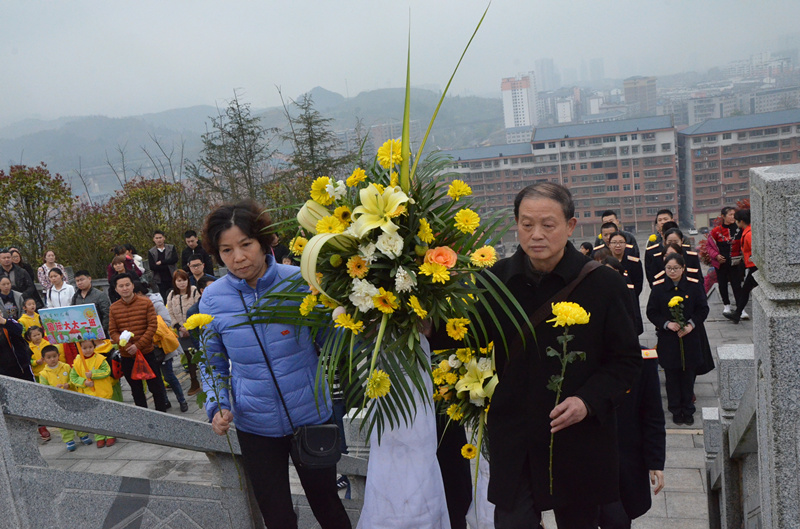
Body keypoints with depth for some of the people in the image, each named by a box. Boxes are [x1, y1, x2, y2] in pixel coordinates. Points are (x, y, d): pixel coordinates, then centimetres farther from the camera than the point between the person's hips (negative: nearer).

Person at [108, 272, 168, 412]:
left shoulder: (146, 303, -5)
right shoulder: (113, 308, 1)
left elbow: (153, 326, -10)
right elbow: (112, 331, -2)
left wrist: (138, 345, -18)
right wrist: (126, 346, -18)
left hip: (147, 353, -3)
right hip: (126, 356, 3)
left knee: (156, 387, 4)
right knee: (136, 390, 15)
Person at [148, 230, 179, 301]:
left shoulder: (171, 248, 7)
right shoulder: (151, 252, 4)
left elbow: (175, 259, -10)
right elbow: (152, 267, -8)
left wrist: (161, 262, -10)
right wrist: (168, 265, -10)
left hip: (172, 279, 1)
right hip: (160, 281, -1)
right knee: (163, 300, -3)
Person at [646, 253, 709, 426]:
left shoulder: (694, 285, -1)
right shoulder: (658, 287, -2)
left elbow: (703, 309, 1)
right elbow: (651, 312, -1)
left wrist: (691, 325, -13)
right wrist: (667, 324, -16)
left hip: (690, 337, 0)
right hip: (668, 339, 0)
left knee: (688, 374, 7)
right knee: (672, 376, 6)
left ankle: (688, 410, 21)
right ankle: (676, 410, 19)